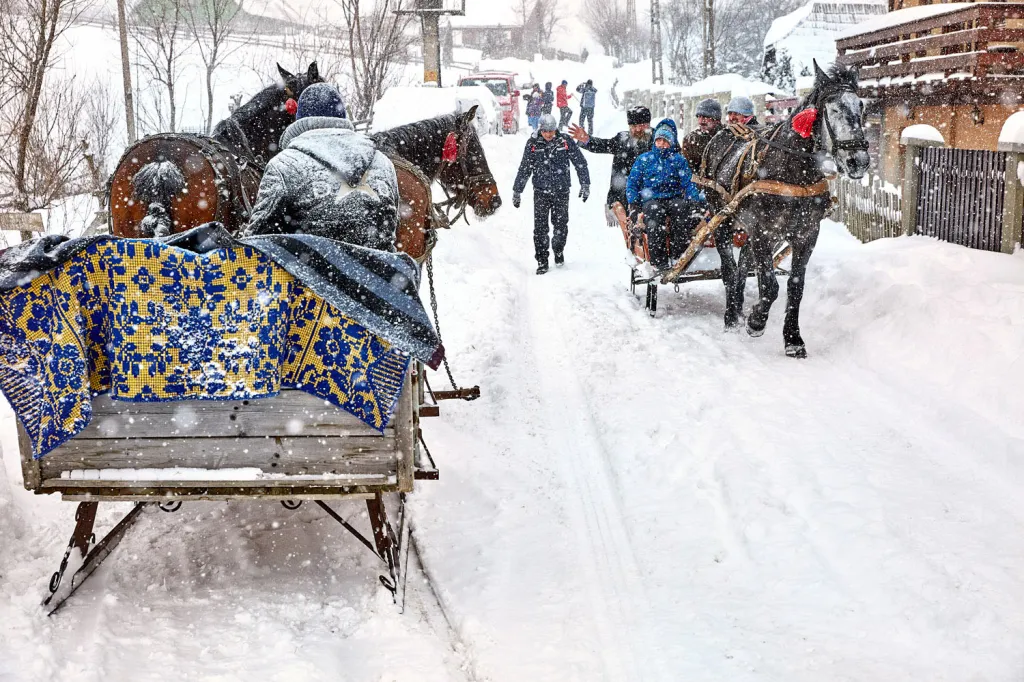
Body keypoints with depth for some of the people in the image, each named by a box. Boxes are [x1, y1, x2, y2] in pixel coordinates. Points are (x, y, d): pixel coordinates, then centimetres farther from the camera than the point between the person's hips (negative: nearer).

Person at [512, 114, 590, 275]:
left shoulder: (566, 141, -1)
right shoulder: (533, 144, 1)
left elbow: (580, 163, 6)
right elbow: (524, 169, 9)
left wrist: (585, 184, 2)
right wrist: (517, 191, 11)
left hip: (561, 191, 0)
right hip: (541, 191, 0)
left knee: (561, 225, 3)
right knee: (540, 227, -5)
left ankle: (558, 250, 31)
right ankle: (542, 261, 1)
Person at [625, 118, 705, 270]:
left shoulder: (679, 159, 17)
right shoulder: (644, 159, 16)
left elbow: (688, 183, 10)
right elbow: (632, 183, 13)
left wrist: (695, 201, -8)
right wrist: (634, 205, -3)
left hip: (673, 198, 1)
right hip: (650, 199, -1)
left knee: (681, 207, -36)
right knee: (655, 212, -37)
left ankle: (679, 253, -34)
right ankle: (659, 261, -43)